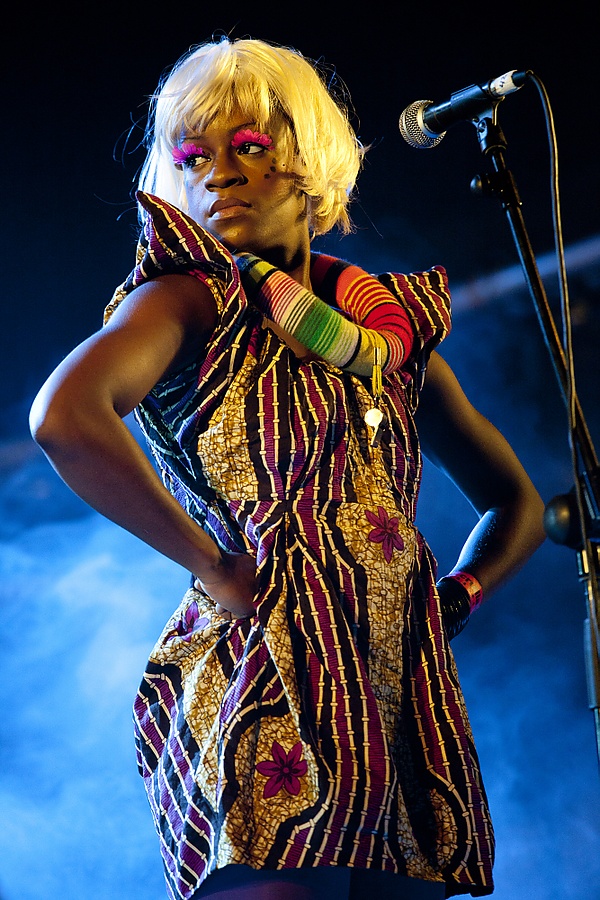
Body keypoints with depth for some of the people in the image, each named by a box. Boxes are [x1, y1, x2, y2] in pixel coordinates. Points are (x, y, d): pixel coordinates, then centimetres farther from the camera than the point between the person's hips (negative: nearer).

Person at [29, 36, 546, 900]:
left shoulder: (389, 331, 18)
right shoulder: (190, 301, 3)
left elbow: (517, 502, 30)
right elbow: (63, 418, -19)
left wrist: (451, 603, 11)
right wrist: (216, 568, -14)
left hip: (406, 708, 5)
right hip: (273, 703, -5)